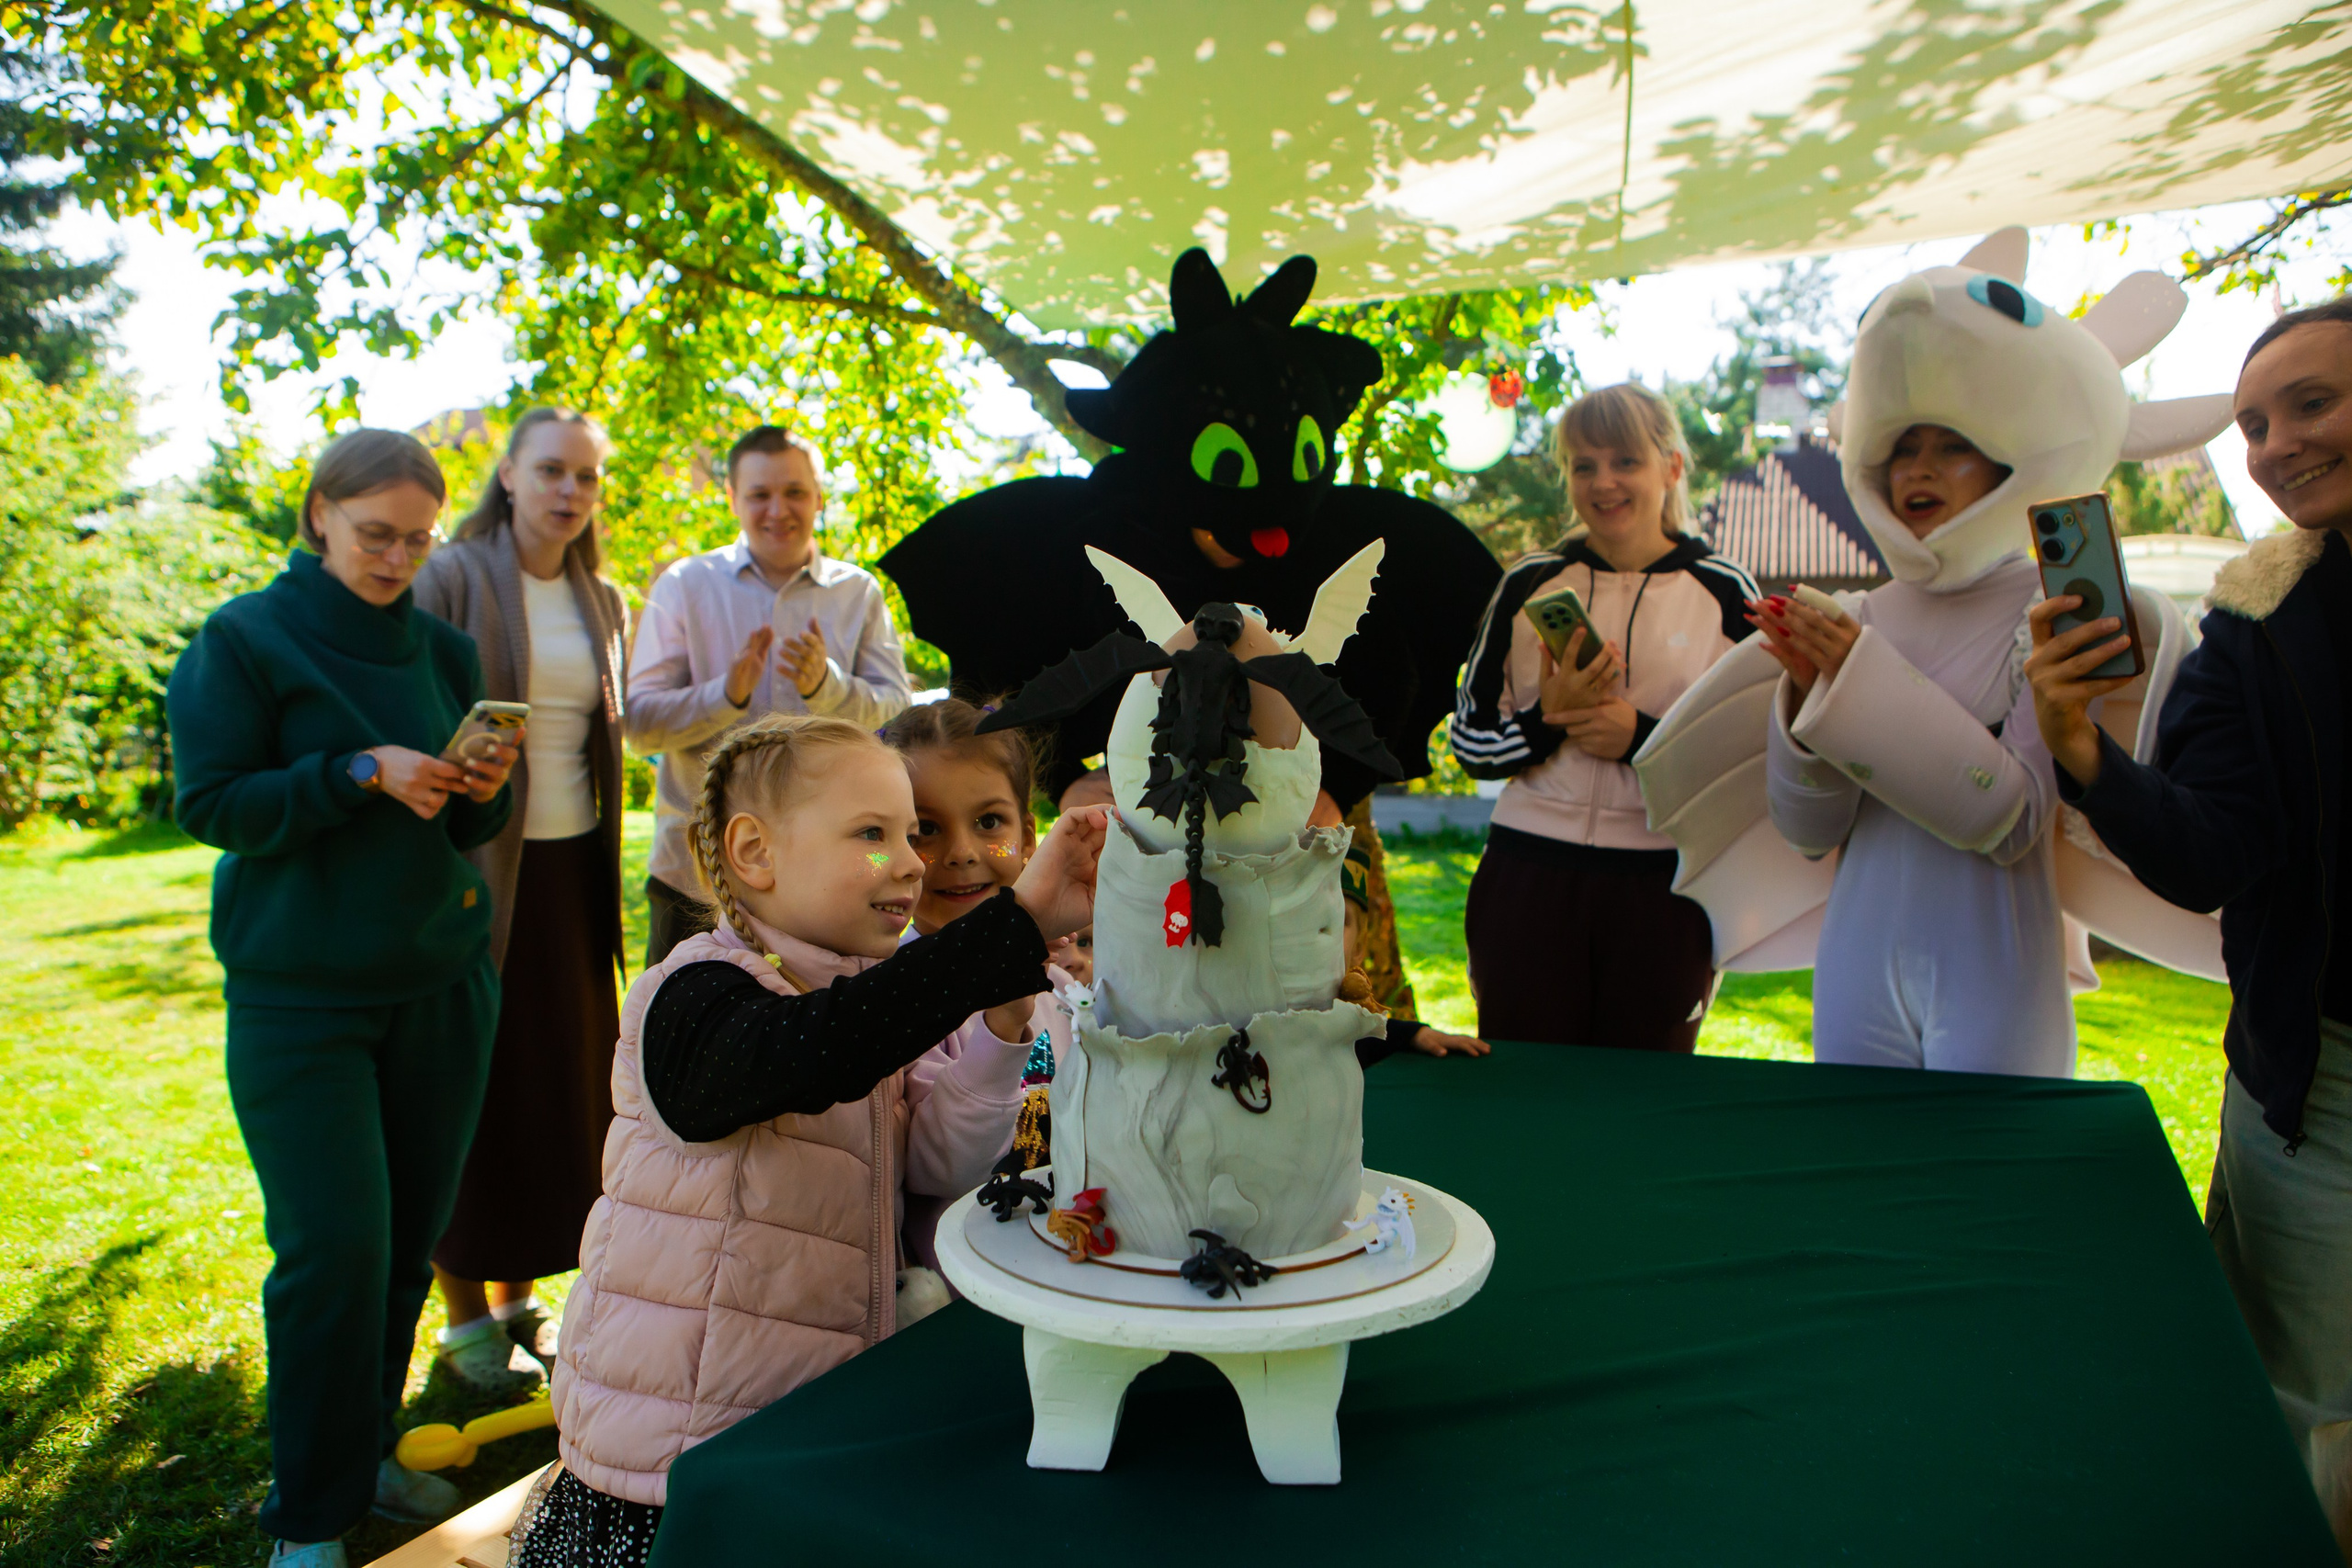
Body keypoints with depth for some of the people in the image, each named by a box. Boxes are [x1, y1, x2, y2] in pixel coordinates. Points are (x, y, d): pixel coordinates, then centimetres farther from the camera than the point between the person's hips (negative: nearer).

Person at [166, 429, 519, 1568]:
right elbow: (209, 803, -9)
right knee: (334, 1248, -6)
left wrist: (483, 789, -10)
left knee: (409, 1234, 8)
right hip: (300, 994, -4)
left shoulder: (443, 651, 10)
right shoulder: (242, 642, -2)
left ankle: (367, 1450, 27)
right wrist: (363, 772, -19)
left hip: (440, 983, 4)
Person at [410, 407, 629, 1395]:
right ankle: (466, 1315, 17)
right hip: (479, 868, -5)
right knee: (476, 1086, 2)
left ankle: (521, 1293, 25)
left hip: (573, 865, 5)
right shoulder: (452, 580, -6)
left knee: (564, 1080, 9)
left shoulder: (602, 602, 11)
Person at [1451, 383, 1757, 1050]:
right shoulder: (1529, 584, 7)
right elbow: (1469, 742, 8)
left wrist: (1645, 738, -12)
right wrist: (1546, 719, -12)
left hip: (1665, 893, 0)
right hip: (1530, 880, 1)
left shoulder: (1723, 592, 4)